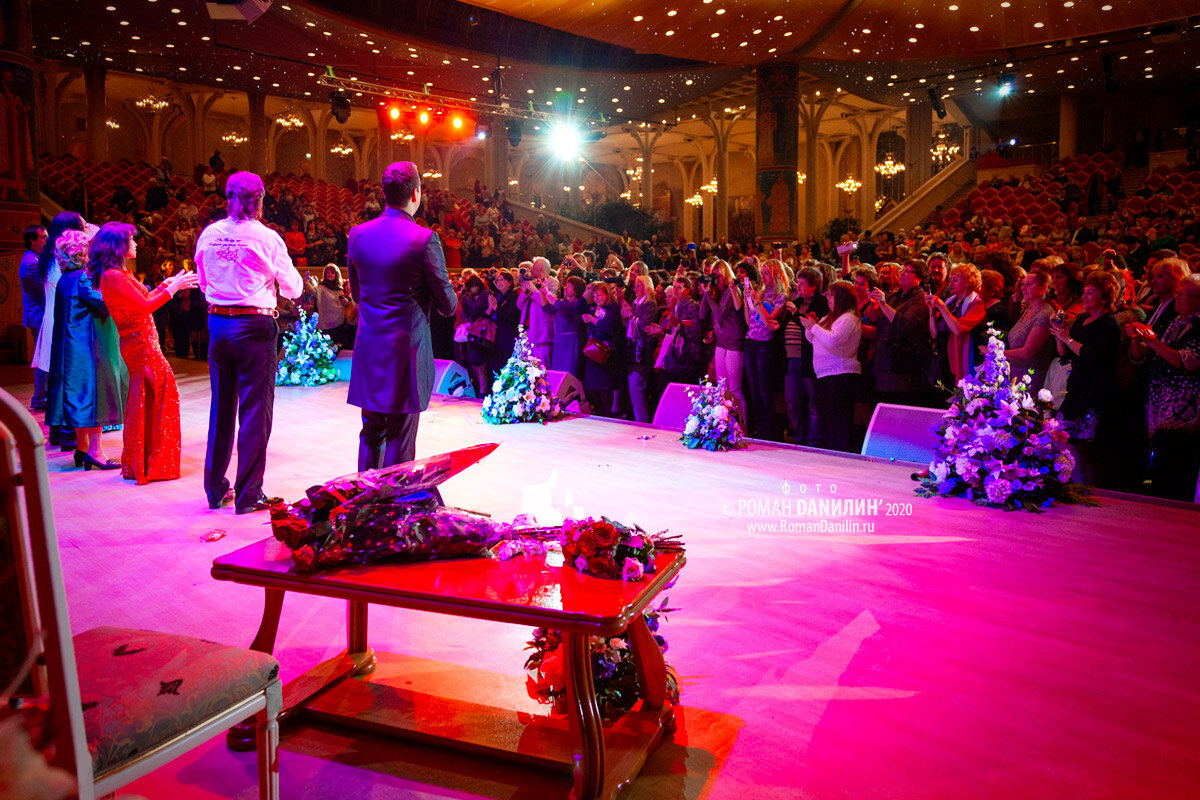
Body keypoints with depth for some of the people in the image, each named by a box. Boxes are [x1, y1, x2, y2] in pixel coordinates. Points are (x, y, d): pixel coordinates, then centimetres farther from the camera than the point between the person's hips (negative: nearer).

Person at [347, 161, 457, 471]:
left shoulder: (358, 234, 4)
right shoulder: (424, 239, -13)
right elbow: (448, 305, -8)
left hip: (368, 349, 5)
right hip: (406, 351, -5)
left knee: (371, 433, 16)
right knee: (400, 438, 3)